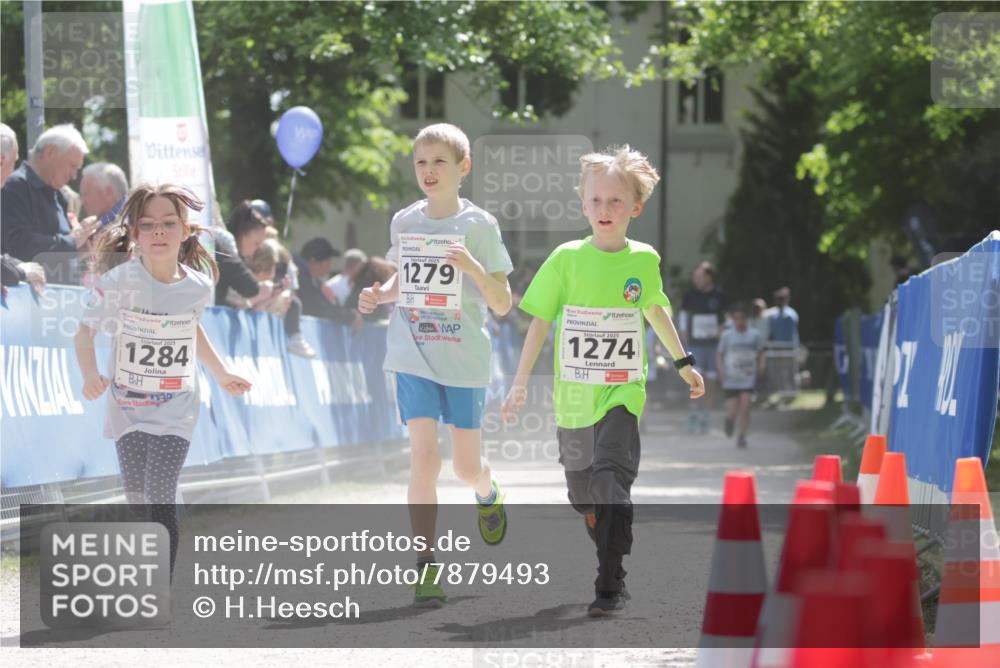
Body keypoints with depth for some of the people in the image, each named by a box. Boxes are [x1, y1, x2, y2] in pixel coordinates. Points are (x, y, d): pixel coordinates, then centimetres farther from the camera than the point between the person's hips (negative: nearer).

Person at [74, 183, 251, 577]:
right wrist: (90, 374, -25)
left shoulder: (197, 286, -5)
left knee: (160, 496, -13)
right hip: (128, 405, 0)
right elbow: (86, 331, -8)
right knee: (136, 498, 8)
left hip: (175, 408, 0)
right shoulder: (118, 281, -15)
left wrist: (221, 375, 21)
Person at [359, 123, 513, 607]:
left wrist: (474, 267, -23)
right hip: (414, 355, 2)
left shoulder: (480, 226, -6)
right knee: (423, 457, -11)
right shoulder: (404, 222, 5)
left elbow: (502, 305, -6)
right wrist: (380, 294, 1)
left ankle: (488, 494, 45)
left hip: (465, 358, -2)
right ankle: (426, 567, -8)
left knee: (466, 466, 7)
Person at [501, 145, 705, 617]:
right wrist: (521, 382, -2)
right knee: (582, 493, 12)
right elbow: (540, 320, 1)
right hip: (573, 394, 2)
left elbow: (655, 311, 19)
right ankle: (611, 560, 37)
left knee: (611, 477, -20)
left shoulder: (644, 260, 0)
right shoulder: (567, 258, -4)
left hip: (622, 391, -2)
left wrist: (684, 364, 28)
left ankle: (611, 586, -20)